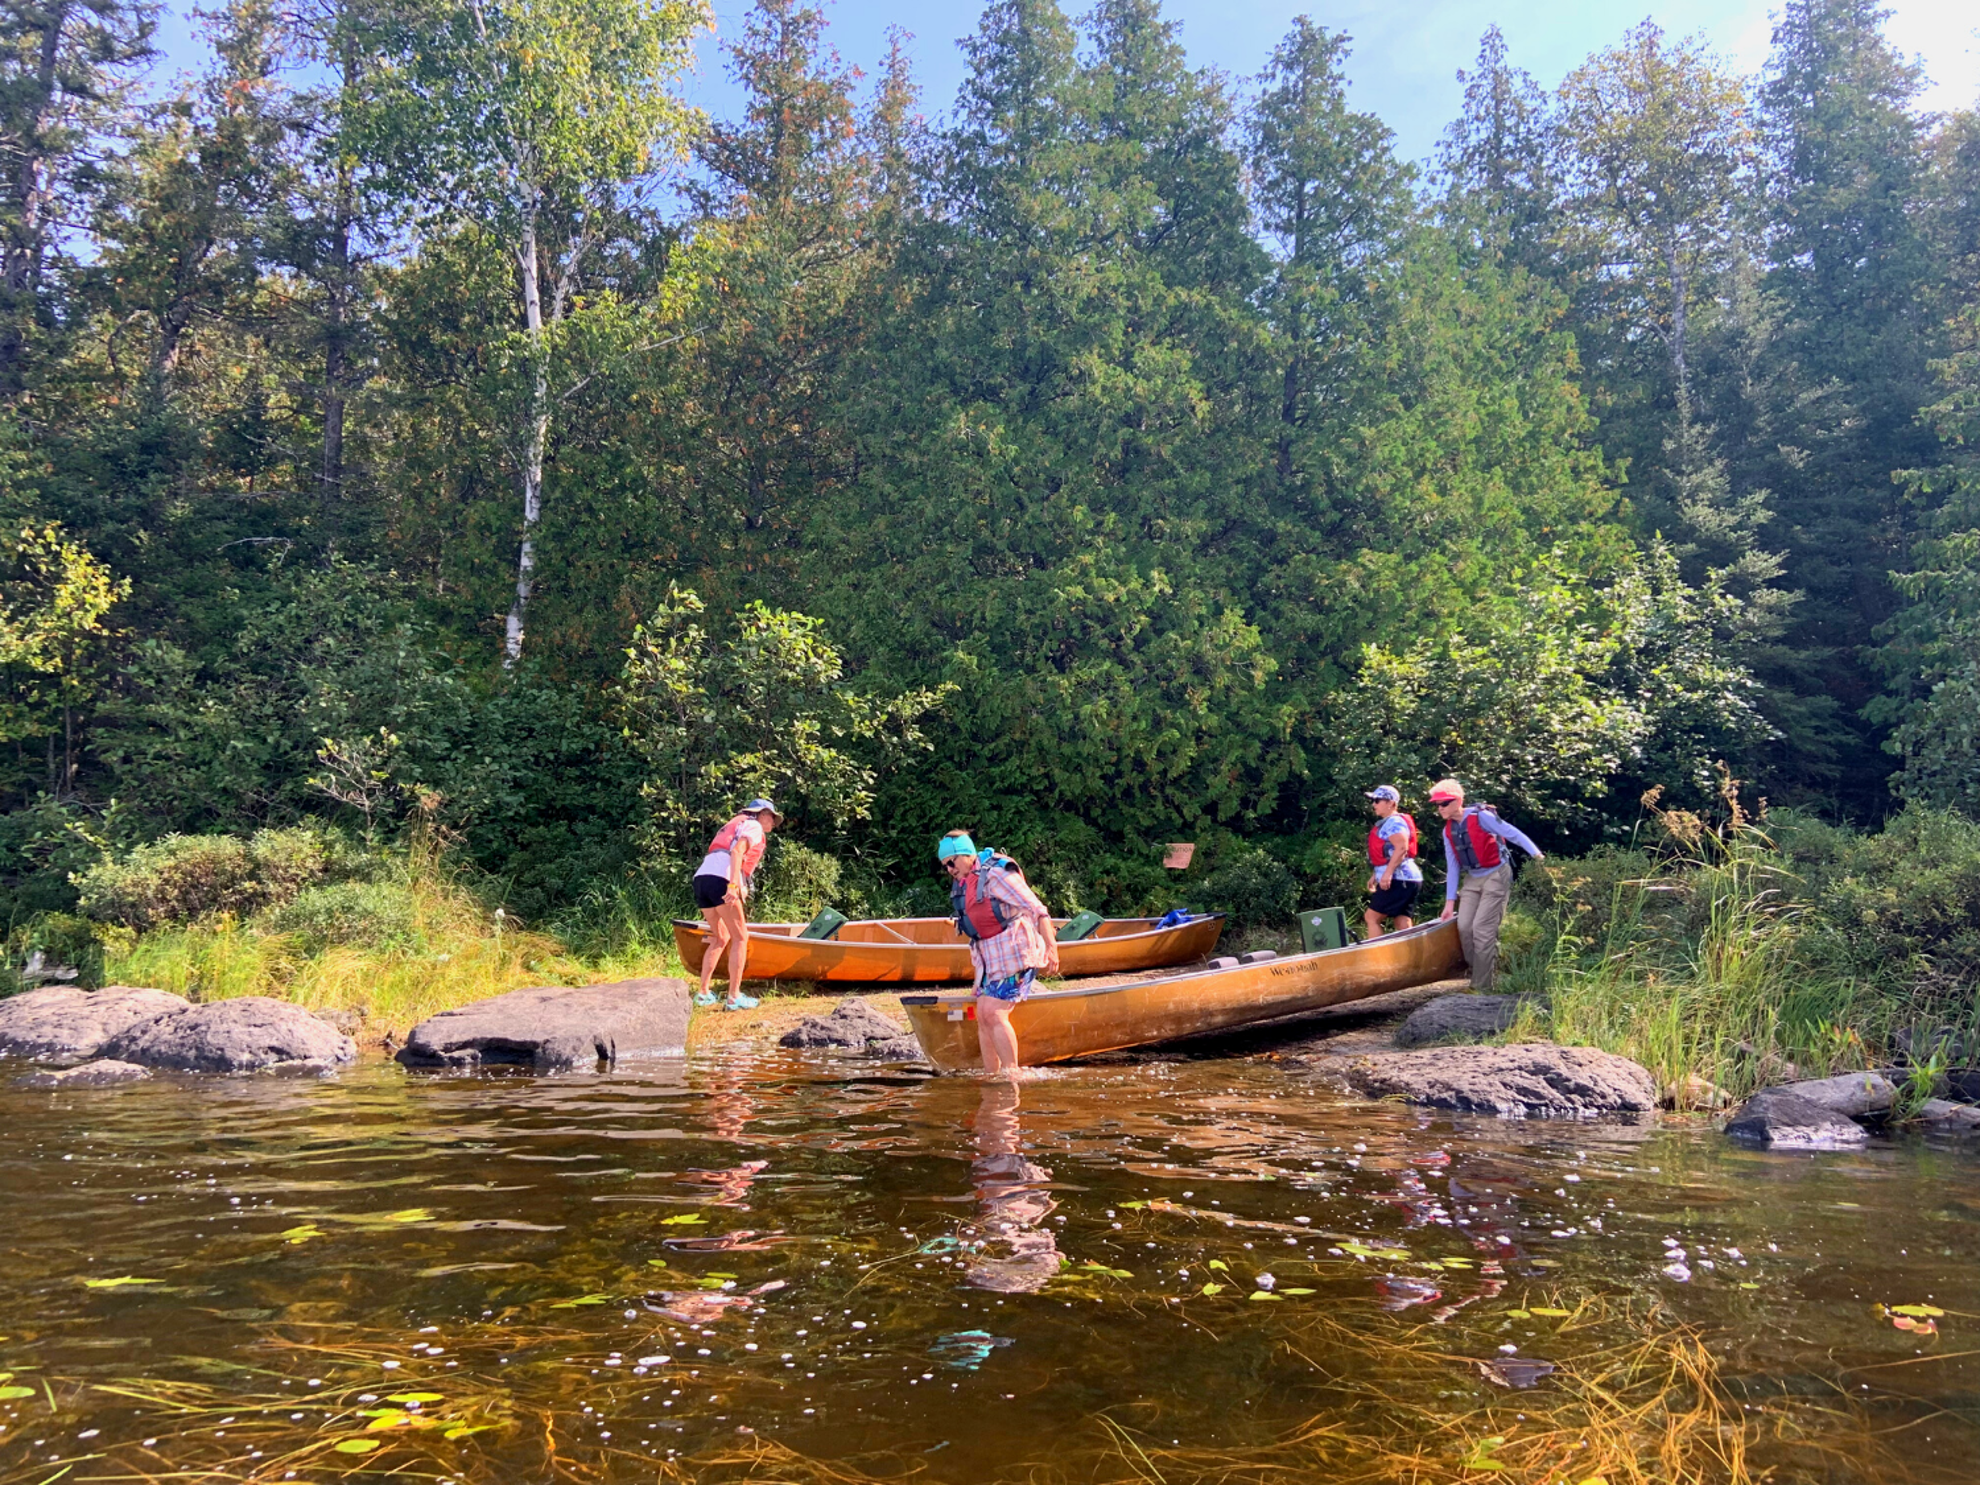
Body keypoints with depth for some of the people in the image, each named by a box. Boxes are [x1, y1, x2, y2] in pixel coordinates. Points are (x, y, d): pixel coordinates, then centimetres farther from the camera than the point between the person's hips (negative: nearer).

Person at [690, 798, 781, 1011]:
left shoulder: (735, 825, 34)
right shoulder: (754, 826, 8)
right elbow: (737, 852, -11)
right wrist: (734, 885, -22)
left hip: (701, 877, 9)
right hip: (720, 879, -9)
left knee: (720, 938, 18)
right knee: (740, 937, -3)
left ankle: (704, 993, 16)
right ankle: (734, 997, -7)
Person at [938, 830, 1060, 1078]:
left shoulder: (995, 875, -12)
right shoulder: (961, 886, 14)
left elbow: (1037, 909, -16)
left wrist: (1050, 947, -23)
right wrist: (979, 976, 20)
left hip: (1014, 954, -9)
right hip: (990, 959, 9)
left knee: (993, 1013, -15)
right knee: (983, 1016, 4)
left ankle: (1011, 1074, -9)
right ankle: (991, 1076, 10)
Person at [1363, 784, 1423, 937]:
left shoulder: (1394, 822, -11)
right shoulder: (1387, 823, 21)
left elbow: (1401, 848, -24)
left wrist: (1387, 873, -28)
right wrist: (1376, 876, 25)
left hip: (1398, 879, -10)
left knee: (1371, 917, -7)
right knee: (1403, 925, 6)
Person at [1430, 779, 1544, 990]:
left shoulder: (1480, 817, -15)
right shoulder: (1448, 831, 5)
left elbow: (1514, 834, -14)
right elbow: (1452, 868, 10)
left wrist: (1538, 856, -21)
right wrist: (1450, 901, 9)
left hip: (1495, 876, -7)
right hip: (1471, 880, 7)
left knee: (1482, 929, -11)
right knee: (1464, 927, -4)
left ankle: (1483, 985, -4)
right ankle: (1477, 972, 13)